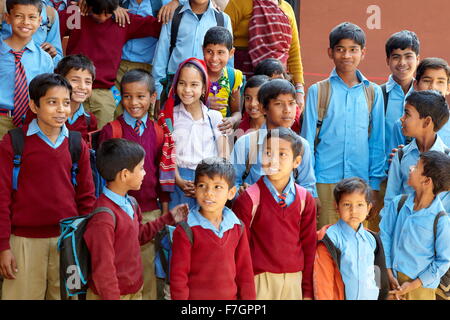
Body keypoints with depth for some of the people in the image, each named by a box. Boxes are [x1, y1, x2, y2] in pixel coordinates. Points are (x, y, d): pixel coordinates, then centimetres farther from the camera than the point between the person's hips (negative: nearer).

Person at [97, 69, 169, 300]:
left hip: (150, 212, 3)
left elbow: (162, 172, 11)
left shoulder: (157, 132, 5)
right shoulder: (110, 130, -4)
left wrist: (165, 209, 10)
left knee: (147, 265, 10)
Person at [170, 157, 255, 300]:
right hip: (196, 296, -4)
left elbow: (244, 270, 7)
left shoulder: (237, 227, 0)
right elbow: (178, 276, -11)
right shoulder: (185, 231, -14)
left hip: (230, 296, 4)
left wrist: (248, 297, 5)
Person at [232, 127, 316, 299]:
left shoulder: (305, 199, 4)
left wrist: (308, 291, 7)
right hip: (260, 280, -3)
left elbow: (309, 245, 8)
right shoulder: (248, 199, -7)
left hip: (294, 279, 3)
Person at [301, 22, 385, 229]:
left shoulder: (373, 92, 8)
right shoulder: (318, 91, 3)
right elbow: (308, 140, 5)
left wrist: (375, 184, 6)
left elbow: (377, 141, 11)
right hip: (325, 180, -1)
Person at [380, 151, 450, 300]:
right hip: (393, 280, 3)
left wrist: (413, 285, -10)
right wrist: (389, 274, -4)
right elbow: (385, 236, 1)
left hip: (420, 287, -3)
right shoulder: (397, 204, -7)